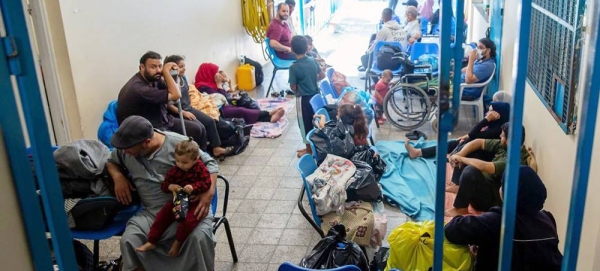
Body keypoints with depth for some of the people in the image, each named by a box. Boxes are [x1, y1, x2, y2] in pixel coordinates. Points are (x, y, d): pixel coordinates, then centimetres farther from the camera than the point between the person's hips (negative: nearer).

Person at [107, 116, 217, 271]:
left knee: (199, 237, -31)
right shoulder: (124, 149, 3)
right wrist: (118, 176, 0)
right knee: (128, 241, -22)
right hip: (151, 213, 4)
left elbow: (209, 164, -4)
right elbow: (111, 162, 23)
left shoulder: (179, 143, -10)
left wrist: (209, 191, -20)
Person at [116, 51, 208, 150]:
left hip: (164, 121, 9)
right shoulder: (138, 88, -28)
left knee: (198, 128, 6)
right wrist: (166, 71, -18)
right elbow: (175, 95, -25)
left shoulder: (153, 78, -2)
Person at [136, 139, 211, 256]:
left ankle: (177, 243, -7)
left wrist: (193, 187, -27)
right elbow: (164, 185, 9)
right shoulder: (175, 170, 3)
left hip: (195, 201, -5)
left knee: (189, 220, -29)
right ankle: (151, 242, 0)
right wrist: (170, 186, -15)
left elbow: (206, 183, -12)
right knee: (162, 215, -9)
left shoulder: (200, 168, -7)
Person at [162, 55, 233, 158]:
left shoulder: (183, 77, 5)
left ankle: (216, 148, -1)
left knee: (210, 121, -4)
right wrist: (183, 112, -21)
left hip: (189, 108, 8)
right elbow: (168, 104, -21)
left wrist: (190, 106, 13)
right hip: (178, 113, -8)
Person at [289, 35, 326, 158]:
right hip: (315, 96, 6)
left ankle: (309, 150, 19)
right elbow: (322, 75, 9)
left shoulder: (294, 67, -19)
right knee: (314, 122, 18)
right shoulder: (313, 61, -3)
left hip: (303, 99, -6)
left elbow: (293, 87, -13)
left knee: (305, 124, 8)